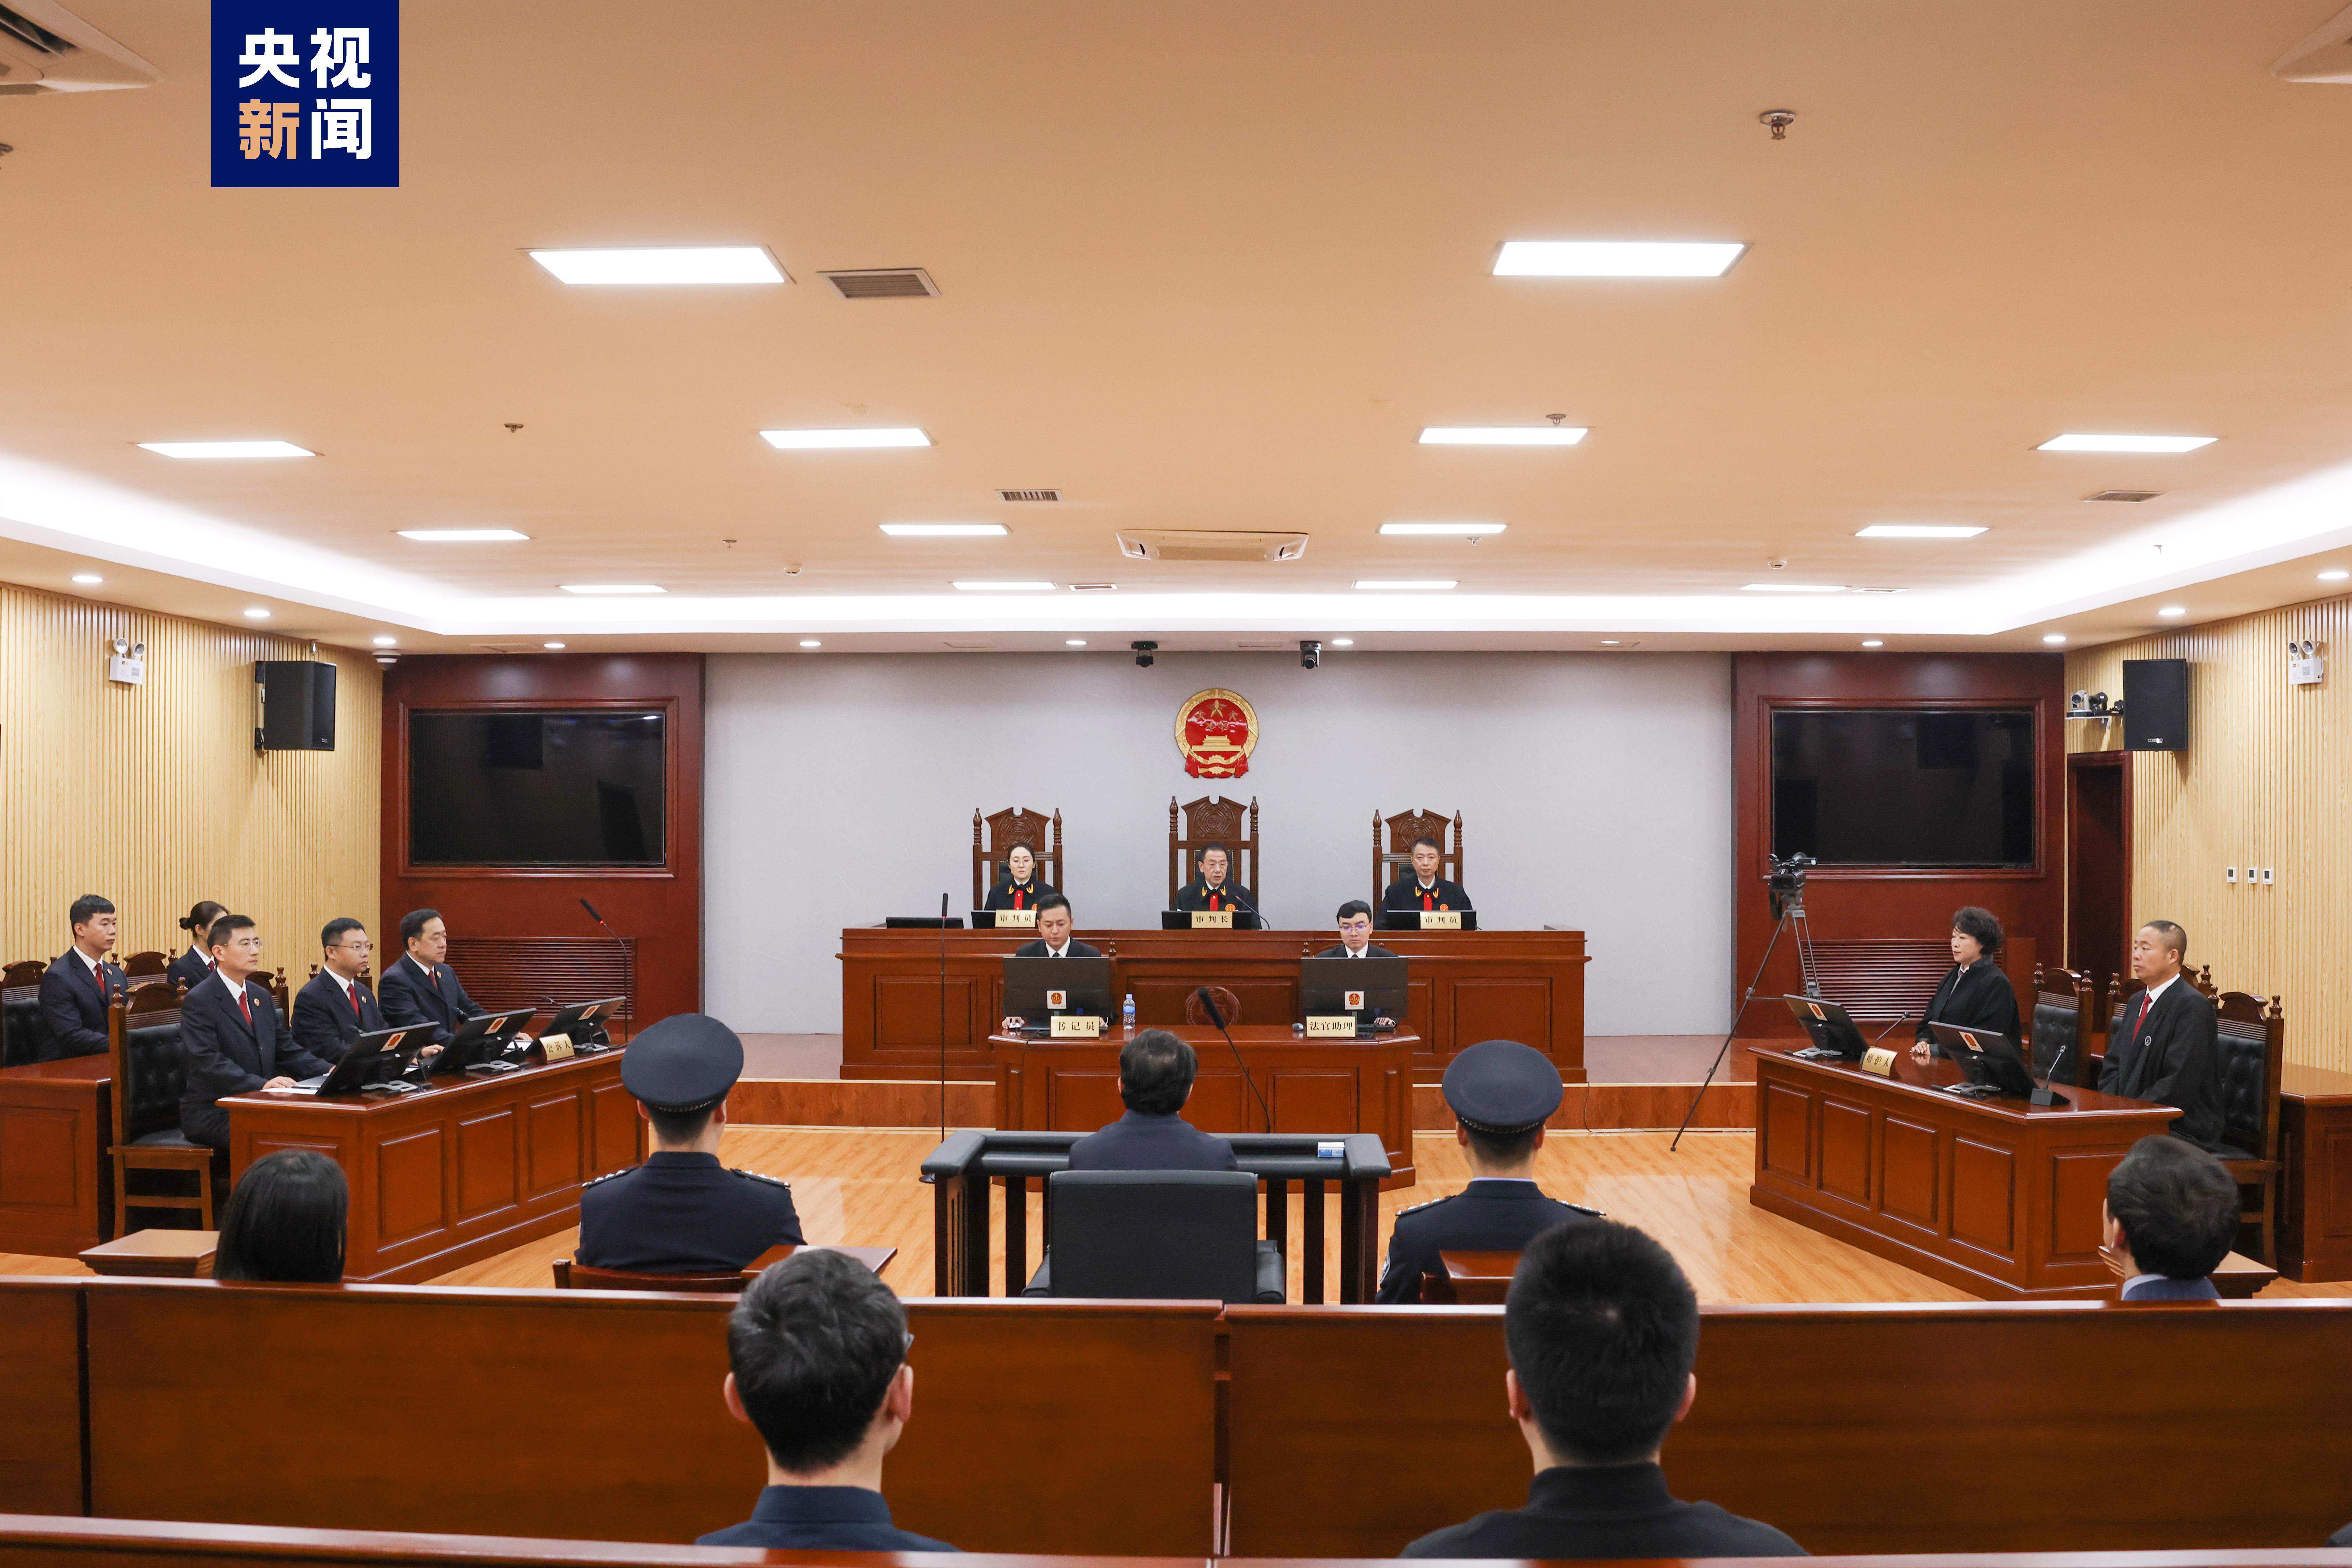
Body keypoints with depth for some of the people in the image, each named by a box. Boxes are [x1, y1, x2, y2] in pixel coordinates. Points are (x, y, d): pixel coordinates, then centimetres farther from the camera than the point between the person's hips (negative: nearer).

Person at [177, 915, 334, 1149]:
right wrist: (261, 1085, -33)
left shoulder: (261, 996, 17)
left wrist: (329, 1071, -1)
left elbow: (286, 1050, 17)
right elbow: (209, 1062, -20)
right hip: (212, 1114, -7)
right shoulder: (198, 1002, -8)